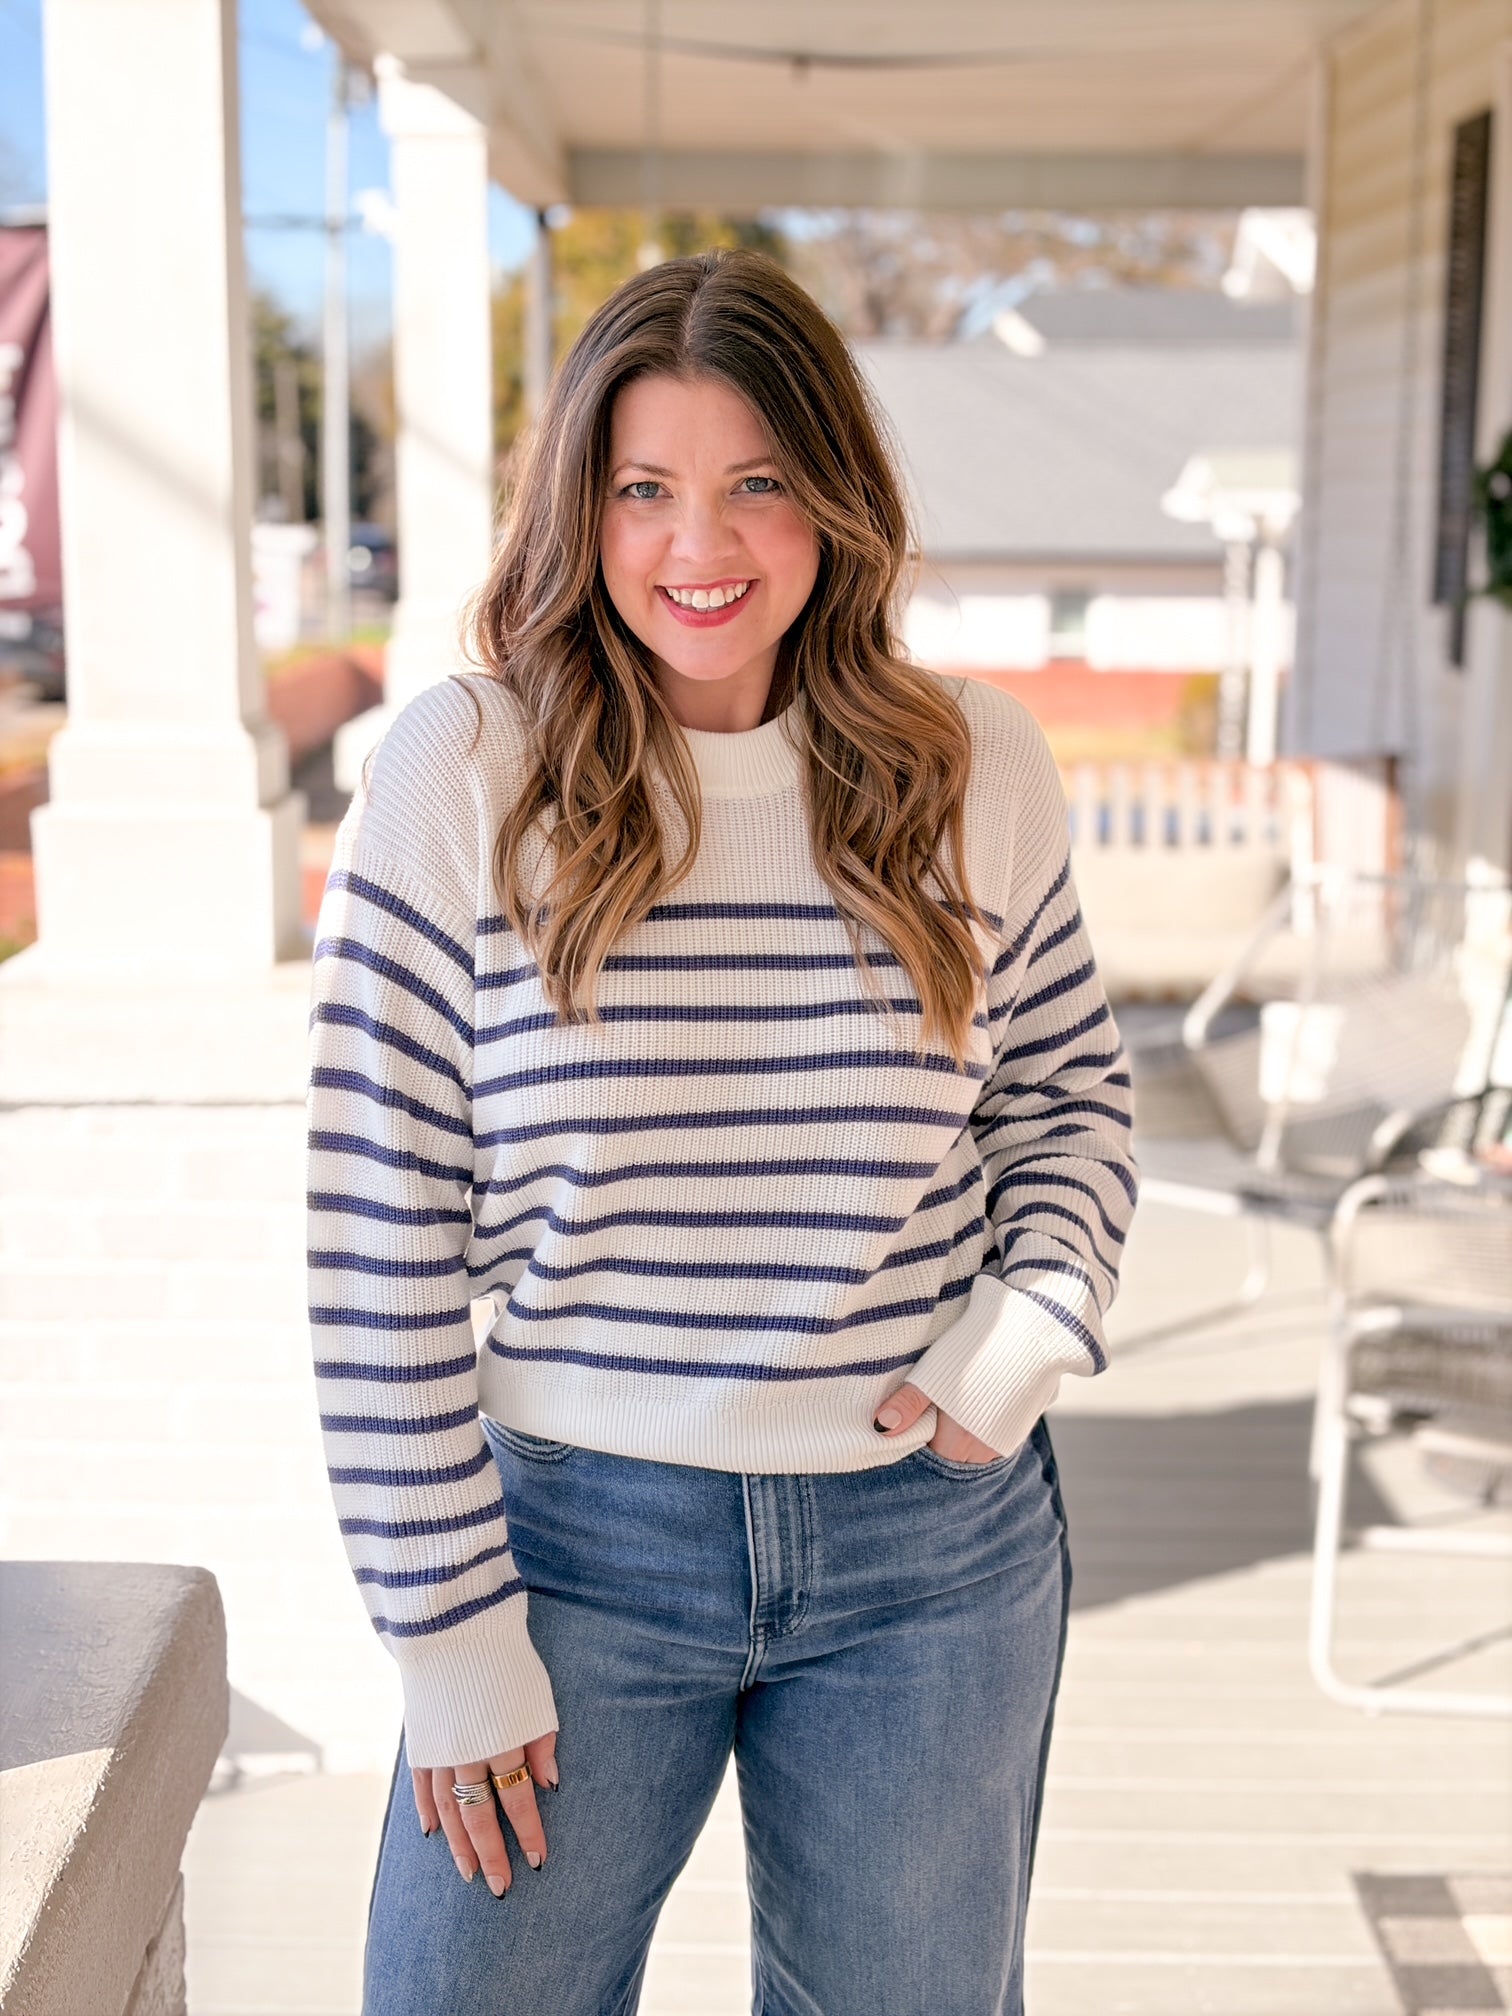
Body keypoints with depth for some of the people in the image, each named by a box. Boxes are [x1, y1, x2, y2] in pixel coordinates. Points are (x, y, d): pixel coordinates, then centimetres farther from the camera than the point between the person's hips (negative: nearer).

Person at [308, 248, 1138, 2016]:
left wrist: (1035, 1328, -7)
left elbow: (1070, 1096, 12)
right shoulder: (463, 775, -10)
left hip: (932, 1551, 2)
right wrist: (451, 1629, -8)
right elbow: (380, 1238, -8)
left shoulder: (977, 766, -2)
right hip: (579, 1535, -2)